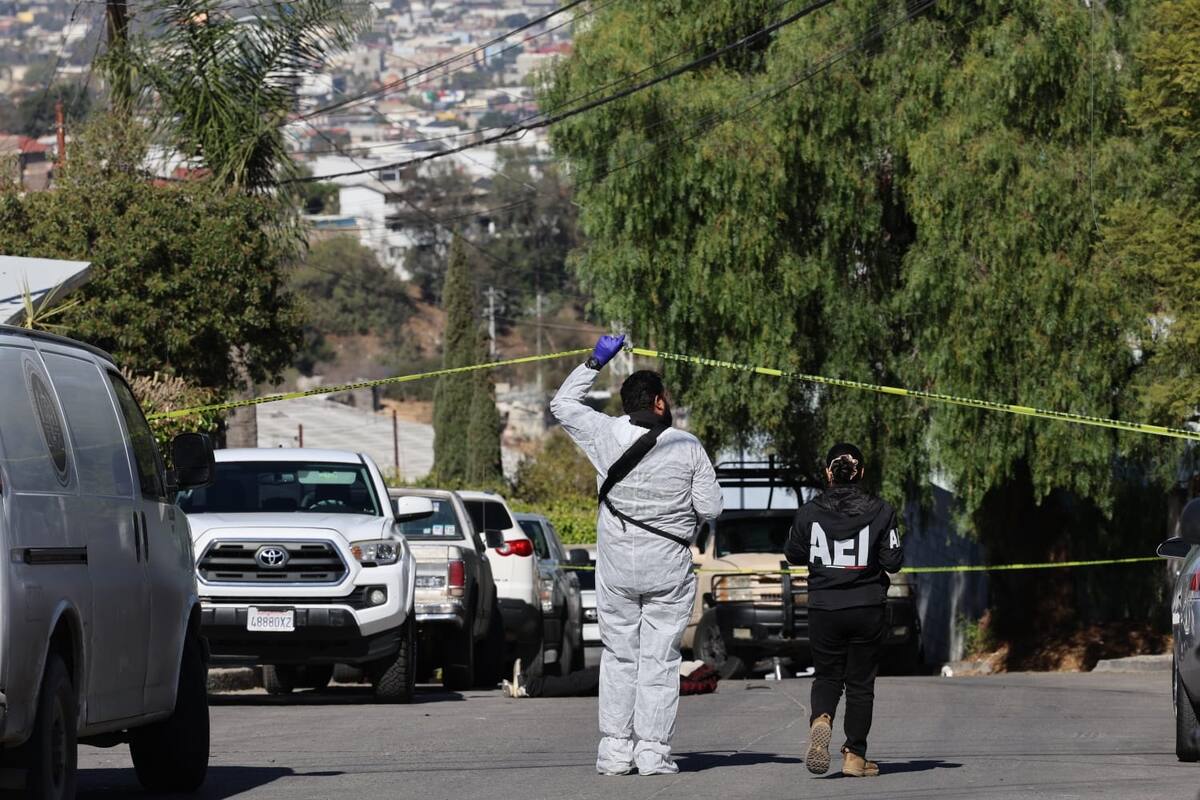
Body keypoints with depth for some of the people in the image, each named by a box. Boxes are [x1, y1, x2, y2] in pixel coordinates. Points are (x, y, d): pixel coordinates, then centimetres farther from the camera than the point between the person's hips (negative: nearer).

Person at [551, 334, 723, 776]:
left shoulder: (605, 434, -5)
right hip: (669, 568, -2)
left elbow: (562, 404, 12)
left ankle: (615, 750, 7)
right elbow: (710, 507, -6)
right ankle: (653, 751, -1)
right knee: (659, 658, 3)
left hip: (616, 566, 2)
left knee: (618, 656, 10)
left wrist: (595, 362, 19)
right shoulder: (688, 447, -8)